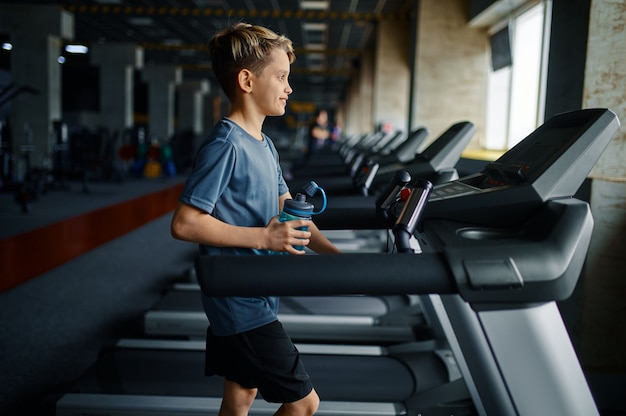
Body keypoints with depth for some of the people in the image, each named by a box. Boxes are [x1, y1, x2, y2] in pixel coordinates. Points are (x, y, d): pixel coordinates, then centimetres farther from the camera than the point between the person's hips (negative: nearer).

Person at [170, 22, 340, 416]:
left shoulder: (265, 146, 9)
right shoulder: (225, 144, -20)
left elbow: (290, 214, 12)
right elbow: (184, 224, -23)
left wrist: (339, 257, 3)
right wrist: (263, 237, -23)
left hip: (252, 299, 9)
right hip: (242, 305, -9)